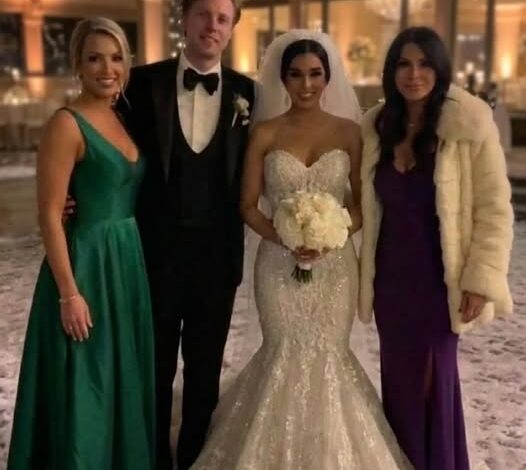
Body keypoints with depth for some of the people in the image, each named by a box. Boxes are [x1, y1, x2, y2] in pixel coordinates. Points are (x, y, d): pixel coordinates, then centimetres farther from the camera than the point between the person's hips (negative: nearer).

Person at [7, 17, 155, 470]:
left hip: (128, 262, 8)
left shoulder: (125, 118, 9)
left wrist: (133, 259, 11)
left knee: (124, 380, 19)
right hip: (86, 265, -8)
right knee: (84, 387, 4)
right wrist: (70, 293, -19)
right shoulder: (67, 124, -14)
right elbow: (50, 216, -16)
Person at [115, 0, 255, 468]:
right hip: (156, 247, -1)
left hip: (217, 250, 1)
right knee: (155, 366, 15)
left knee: (205, 370, 16)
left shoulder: (246, 92, 0)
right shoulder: (145, 81, -3)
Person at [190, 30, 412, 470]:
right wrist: (284, 238, -17)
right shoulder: (265, 133, -1)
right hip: (279, 263, 0)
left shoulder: (348, 131, 1)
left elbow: (363, 202, 3)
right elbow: (248, 206, -1)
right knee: (285, 357, 6)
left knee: (329, 357, 7)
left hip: (335, 263, 1)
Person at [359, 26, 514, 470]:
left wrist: (481, 279, -14)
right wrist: (368, 274, 6)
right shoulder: (376, 126, 3)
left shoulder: (469, 123, -12)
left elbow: (494, 208, -10)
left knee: (431, 379, 7)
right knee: (398, 379, 13)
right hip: (391, 274, 4)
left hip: (439, 275, -4)